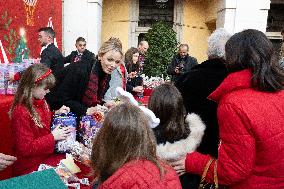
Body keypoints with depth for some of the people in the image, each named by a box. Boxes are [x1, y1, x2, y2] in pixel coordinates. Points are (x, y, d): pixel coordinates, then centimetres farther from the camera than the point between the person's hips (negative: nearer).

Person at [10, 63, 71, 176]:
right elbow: (26, 148, -22)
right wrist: (53, 137, -22)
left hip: (47, 155, 8)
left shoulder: (39, 102, 2)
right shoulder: (21, 112, -23)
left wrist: (56, 114, 7)